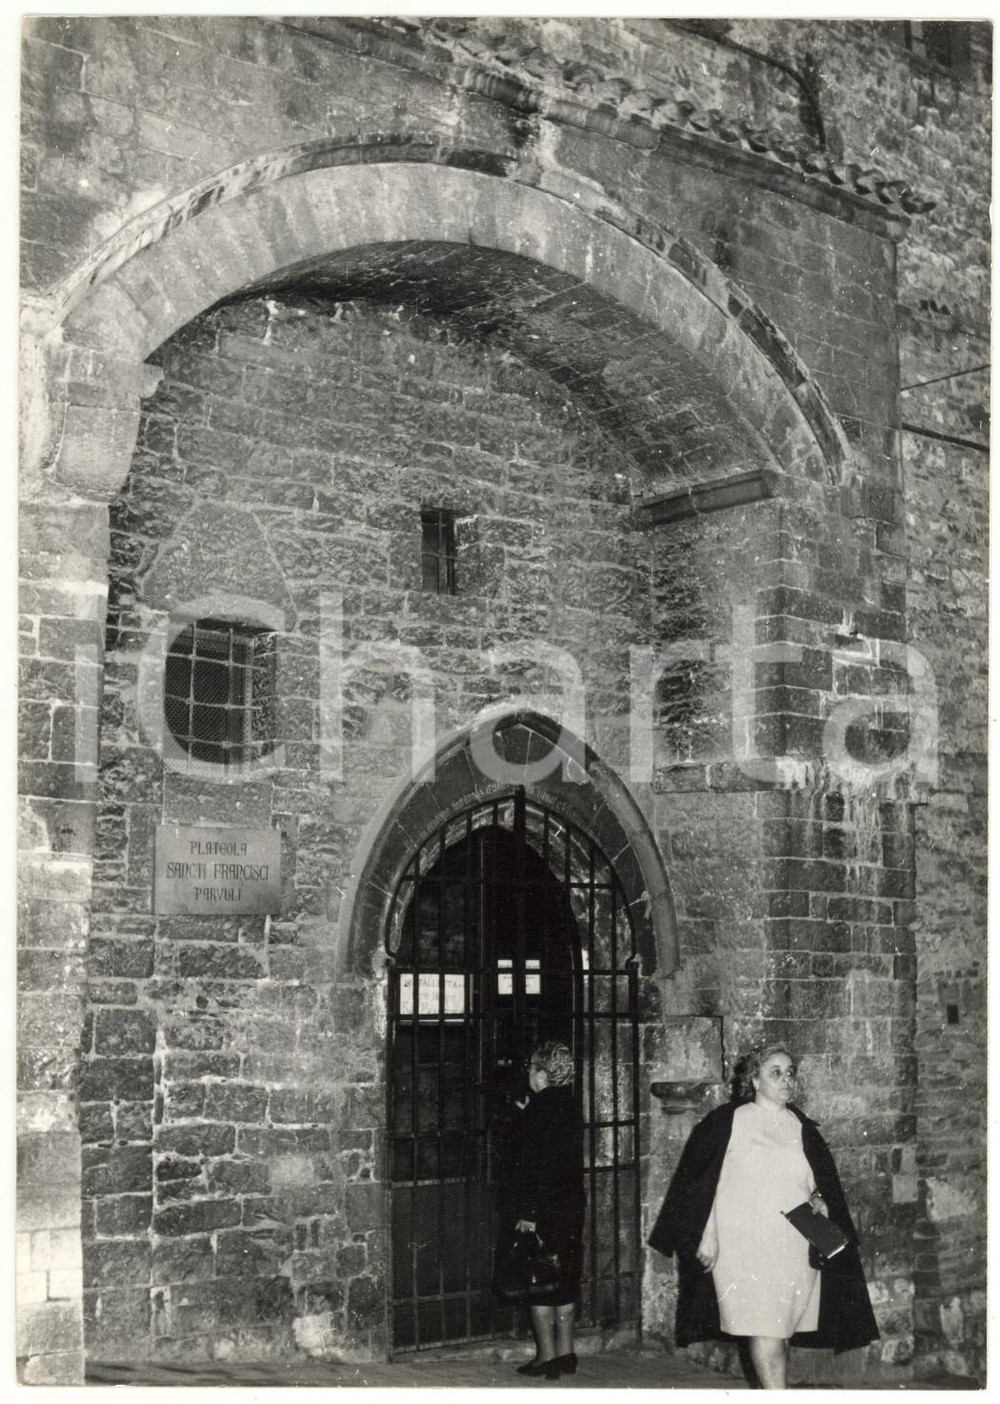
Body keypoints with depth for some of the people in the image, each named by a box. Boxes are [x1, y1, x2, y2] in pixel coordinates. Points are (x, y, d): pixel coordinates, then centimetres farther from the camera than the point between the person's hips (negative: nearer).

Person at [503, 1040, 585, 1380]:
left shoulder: (537, 1110, -14)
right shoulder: (571, 1107, 9)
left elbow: (529, 1163, -18)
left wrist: (526, 1214, -18)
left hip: (542, 1212, -8)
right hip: (572, 1208, 8)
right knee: (566, 1279, 13)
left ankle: (547, 1358, 3)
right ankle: (565, 1354, 19)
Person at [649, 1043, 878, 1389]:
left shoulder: (803, 1129, 13)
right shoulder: (727, 1122, 1)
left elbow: (823, 1184, 19)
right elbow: (703, 1182, 0)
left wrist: (819, 1200, -3)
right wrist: (707, 1236, -5)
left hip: (795, 1248, 4)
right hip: (744, 1245, -4)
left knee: (781, 1332, 6)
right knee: (765, 1332, -11)